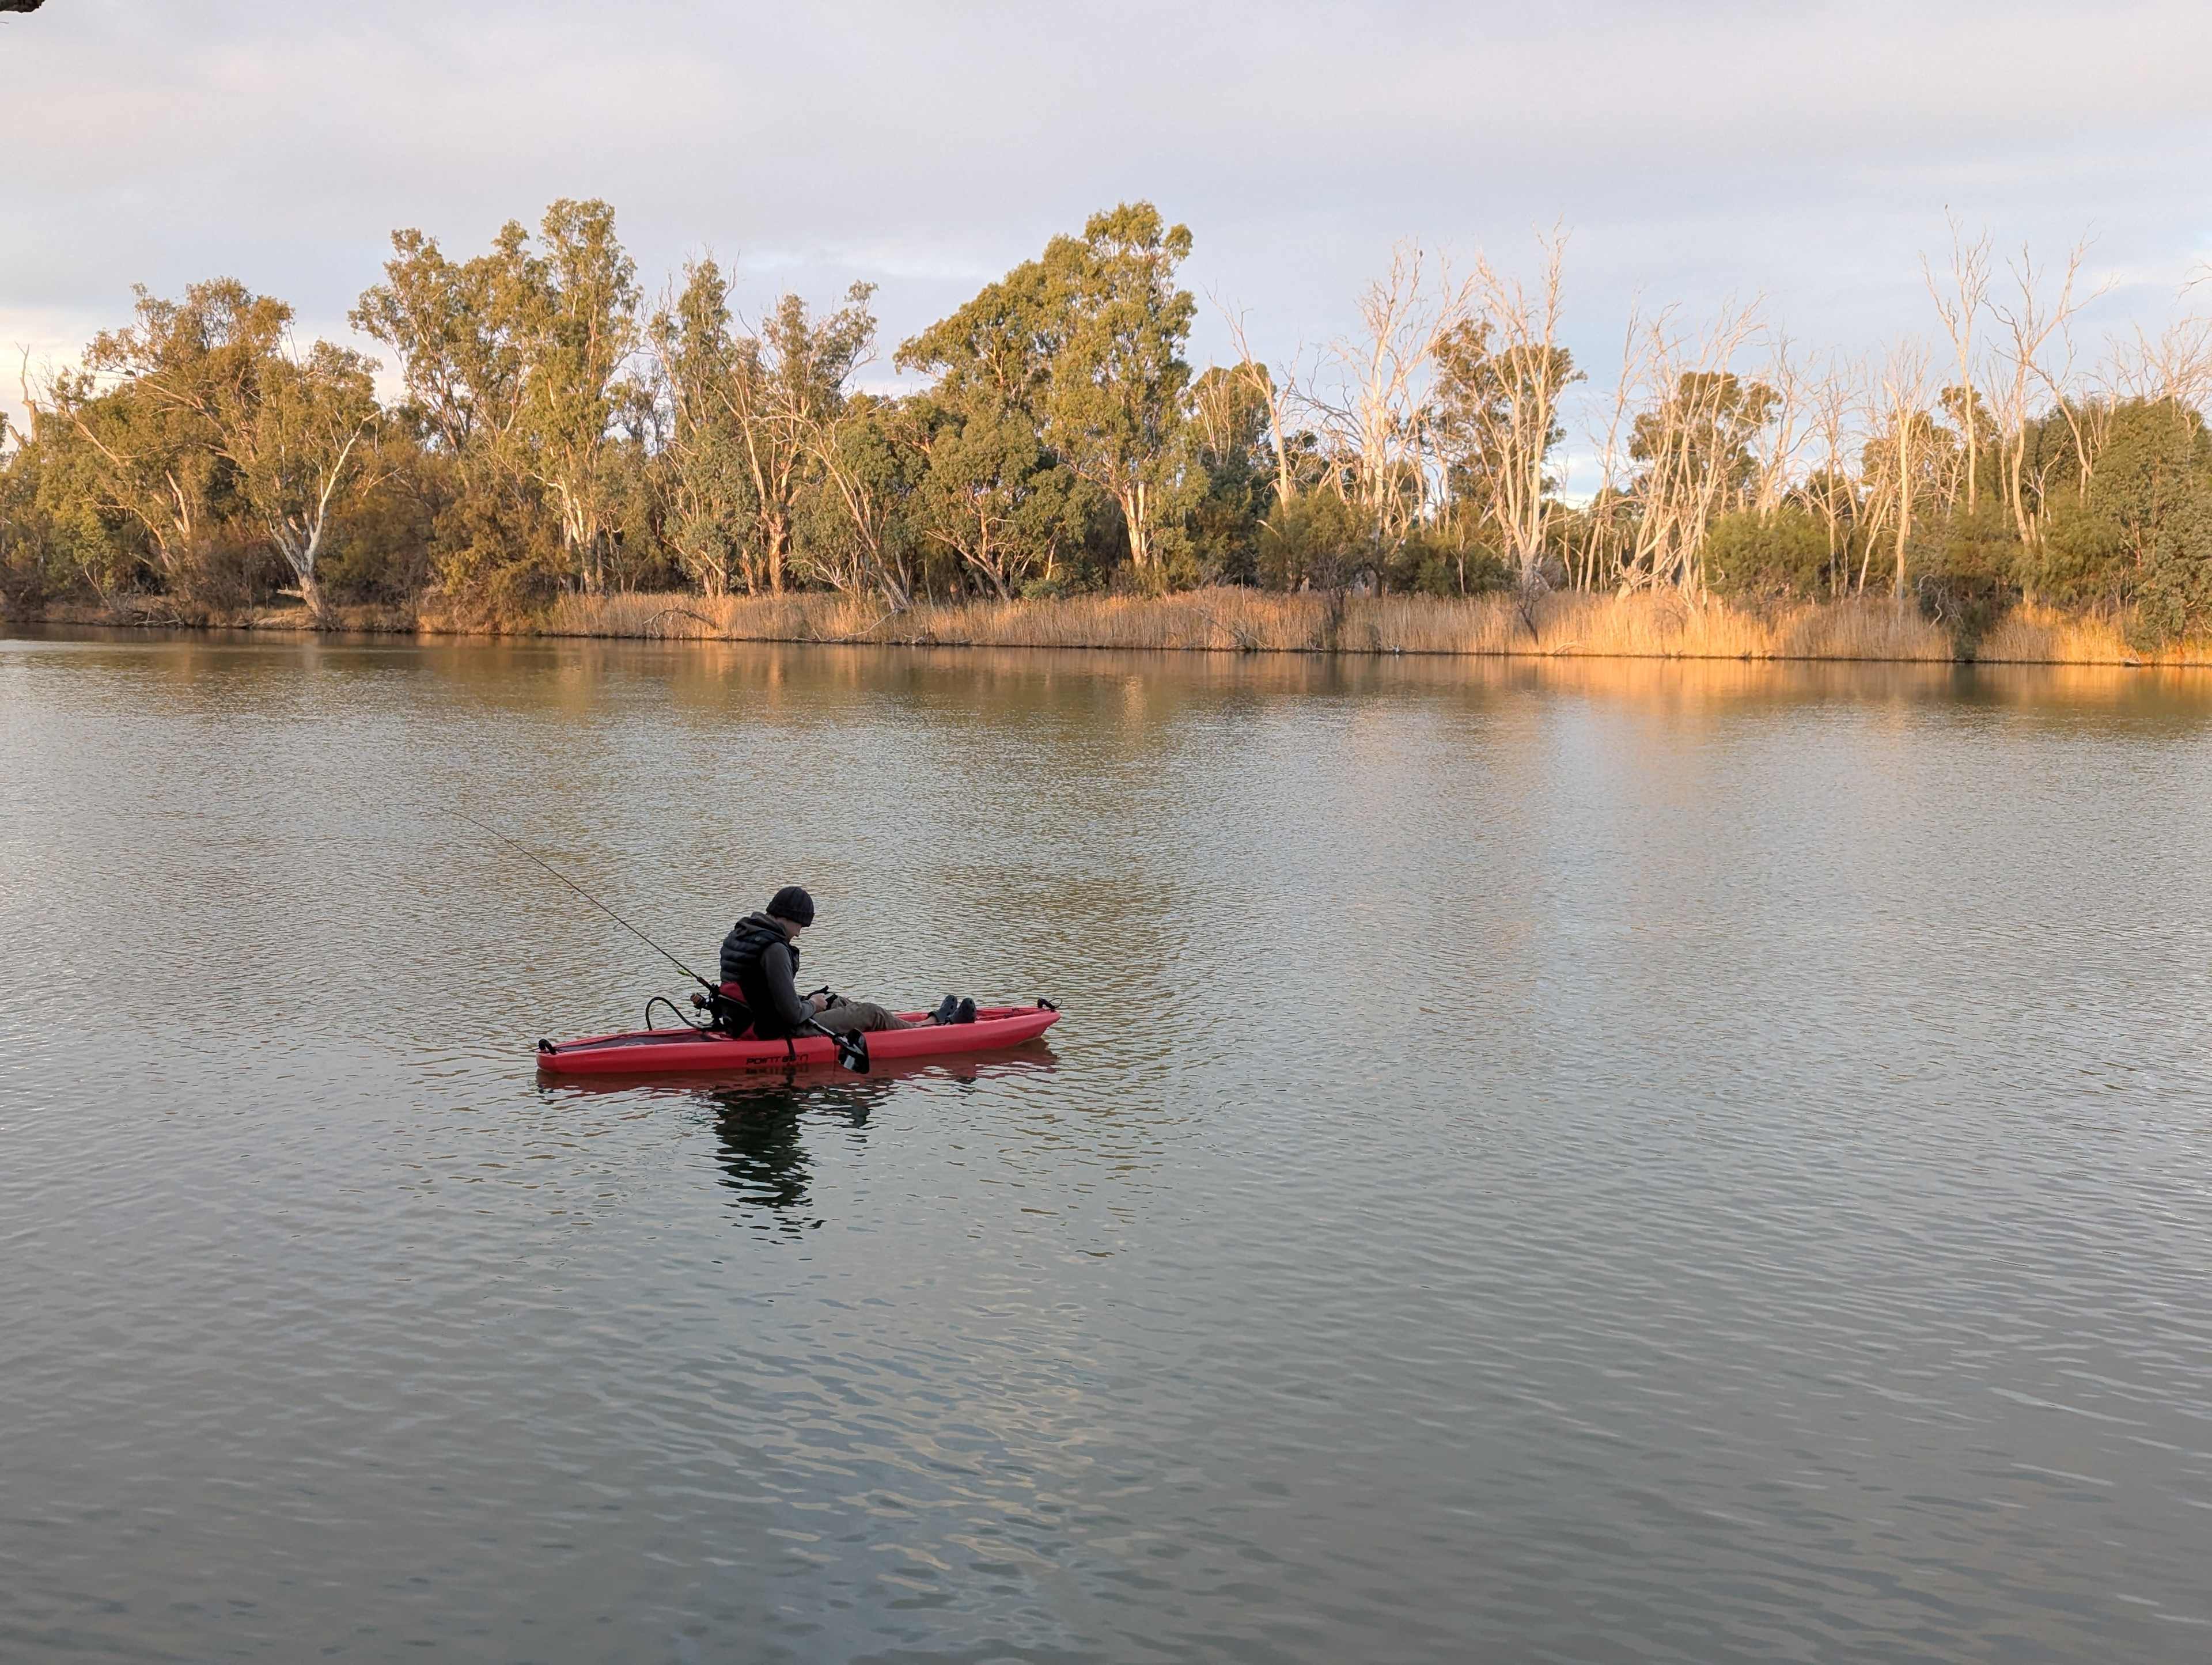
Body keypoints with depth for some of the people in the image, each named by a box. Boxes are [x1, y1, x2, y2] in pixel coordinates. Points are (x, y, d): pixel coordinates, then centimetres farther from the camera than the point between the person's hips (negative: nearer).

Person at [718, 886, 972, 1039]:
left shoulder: (738, 935, 4)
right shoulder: (774, 949, -27)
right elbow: (792, 1015, -28)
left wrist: (803, 1001, 12)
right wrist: (812, 1005, -5)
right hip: (781, 1033, -10)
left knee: (838, 1003, 25)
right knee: (871, 1014, 3)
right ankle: (937, 1025, 25)